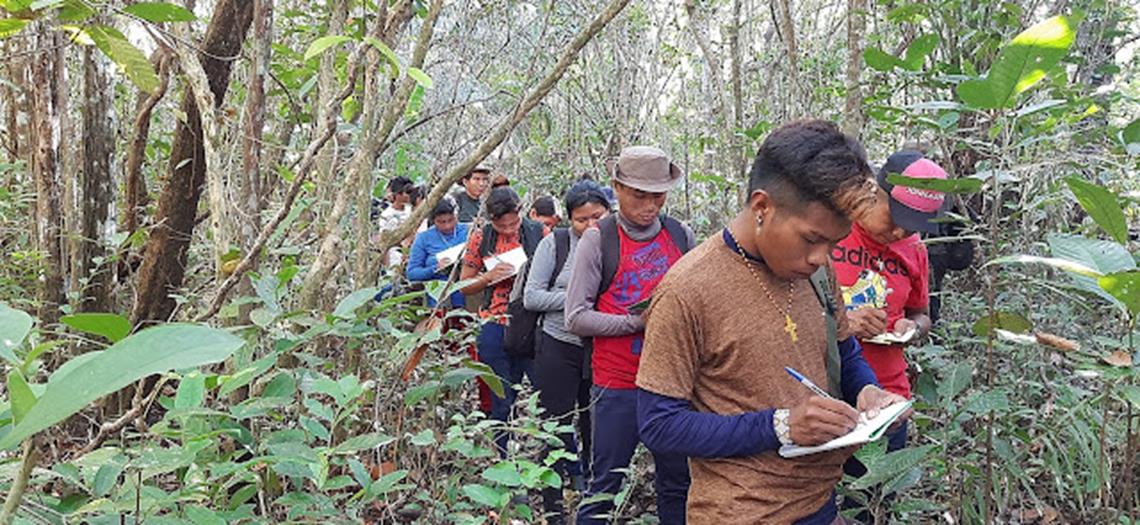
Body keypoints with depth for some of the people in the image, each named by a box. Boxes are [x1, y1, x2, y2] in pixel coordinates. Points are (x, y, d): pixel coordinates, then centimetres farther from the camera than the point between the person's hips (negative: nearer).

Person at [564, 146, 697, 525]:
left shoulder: (682, 235, 4)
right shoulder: (598, 239, -6)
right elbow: (576, 318, -10)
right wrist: (639, 322, -16)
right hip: (617, 385, -3)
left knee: (677, 483, 15)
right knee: (604, 485, 6)